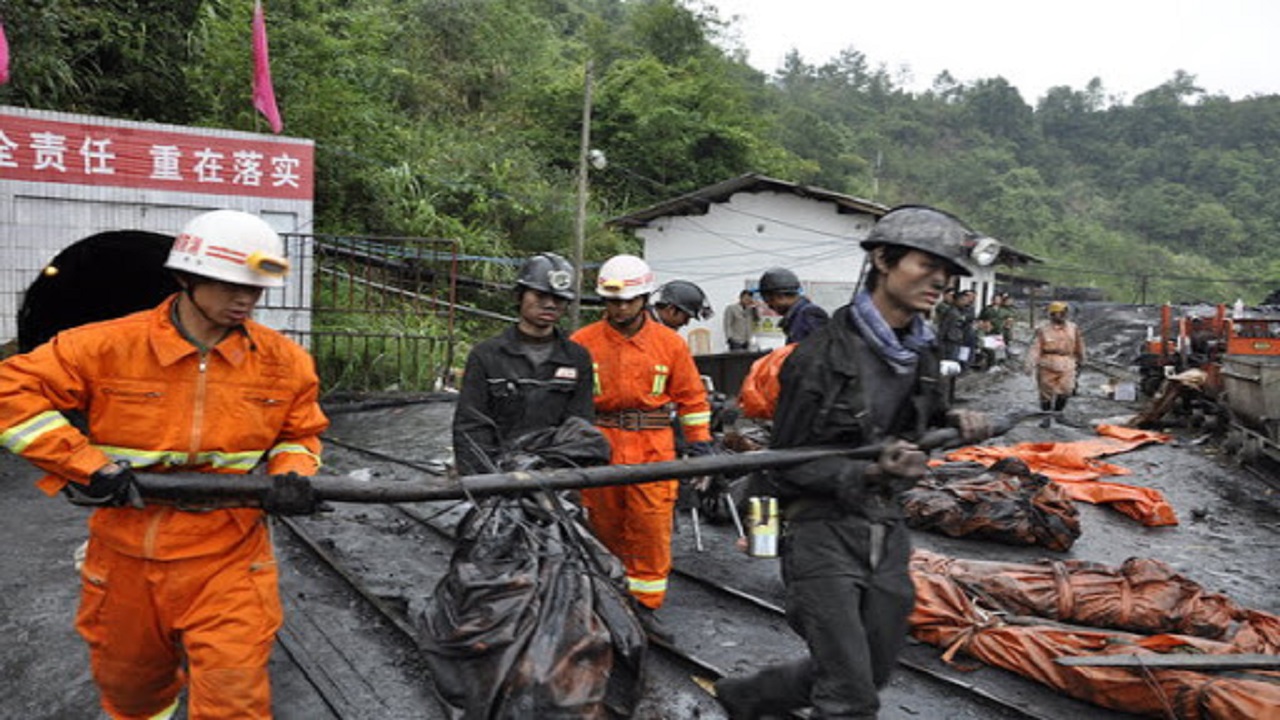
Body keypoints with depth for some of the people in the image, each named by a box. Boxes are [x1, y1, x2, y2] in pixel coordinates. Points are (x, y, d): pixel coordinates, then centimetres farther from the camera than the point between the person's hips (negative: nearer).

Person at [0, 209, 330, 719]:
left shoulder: (283, 361, -4)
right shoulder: (108, 346, -10)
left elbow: (298, 434, 9)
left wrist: (290, 478, -13)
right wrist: (87, 465, -16)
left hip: (226, 561, -1)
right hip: (124, 560, 1)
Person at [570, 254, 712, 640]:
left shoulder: (671, 343, 4)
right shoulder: (583, 343, 2)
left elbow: (692, 397, 11)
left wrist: (700, 442, 8)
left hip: (654, 449, 0)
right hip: (598, 446, 0)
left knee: (652, 528, -1)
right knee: (604, 526, 10)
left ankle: (644, 605, 13)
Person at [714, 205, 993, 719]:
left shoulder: (921, 352, 5)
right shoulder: (823, 354, -16)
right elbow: (788, 464, -14)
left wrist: (955, 422, 0)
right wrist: (869, 474, -28)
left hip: (887, 531, 7)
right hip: (824, 530, -7)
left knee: (872, 672, 18)